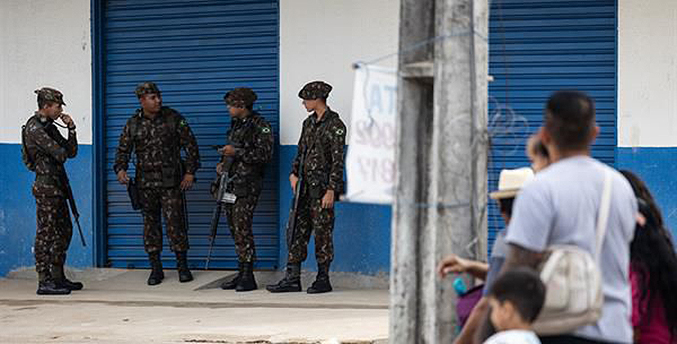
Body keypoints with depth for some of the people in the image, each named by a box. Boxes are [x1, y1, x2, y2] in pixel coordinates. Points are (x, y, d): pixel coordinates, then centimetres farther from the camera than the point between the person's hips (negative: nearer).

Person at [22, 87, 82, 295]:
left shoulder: (50, 127, 17)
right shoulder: (34, 127, -13)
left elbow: (71, 152, 14)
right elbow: (59, 154, -20)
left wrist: (71, 129, 2)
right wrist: (61, 154, 4)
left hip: (57, 187, 10)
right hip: (46, 186, -10)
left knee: (64, 231, 14)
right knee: (46, 233, -7)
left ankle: (57, 277, 21)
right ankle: (44, 282, -5)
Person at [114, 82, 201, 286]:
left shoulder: (173, 118, -1)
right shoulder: (133, 124, 5)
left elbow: (190, 144, 1)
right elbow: (123, 150, 8)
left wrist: (190, 171, -4)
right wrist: (120, 169, -11)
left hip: (171, 182, -2)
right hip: (146, 183, 2)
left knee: (175, 223, -5)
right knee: (150, 224, 6)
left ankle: (183, 266, 8)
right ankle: (155, 269, 14)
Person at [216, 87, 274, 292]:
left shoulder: (260, 126, -8)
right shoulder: (236, 124, 18)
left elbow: (265, 154, -16)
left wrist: (236, 152, -19)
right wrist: (223, 164, 13)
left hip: (246, 185, -8)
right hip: (231, 183, 8)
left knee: (242, 228, -13)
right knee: (235, 229, 8)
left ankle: (248, 277, -10)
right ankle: (242, 273, 14)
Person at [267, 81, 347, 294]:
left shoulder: (335, 125, -9)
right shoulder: (309, 123, 14)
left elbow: (338, 160, -13)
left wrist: (331, 190, -17)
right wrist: (294, 173, 4)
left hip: (322, 187, -8)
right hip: (305, 186, 8)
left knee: (322, 232, -2)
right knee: (298, 230, 5)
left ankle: (323, 280, 7)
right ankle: (292, 278, 7)